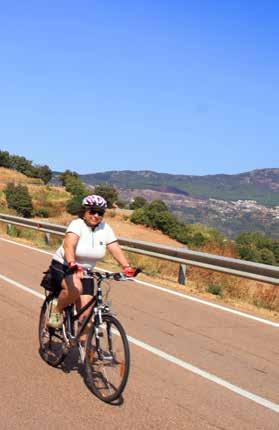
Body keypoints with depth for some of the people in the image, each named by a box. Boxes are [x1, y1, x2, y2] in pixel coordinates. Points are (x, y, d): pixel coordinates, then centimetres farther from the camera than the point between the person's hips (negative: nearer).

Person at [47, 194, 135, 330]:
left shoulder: (105, 229, -4)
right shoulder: (77, 224, -20)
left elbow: (116, 249, -12)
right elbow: (69, 245, -36)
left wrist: (127, 267, -29)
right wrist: (72, 264, -54)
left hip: (84, 273, 5)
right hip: (62, 267, -5)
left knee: (86, 315, -5)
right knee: (75, 289, -36)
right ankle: (57, 309, -6)